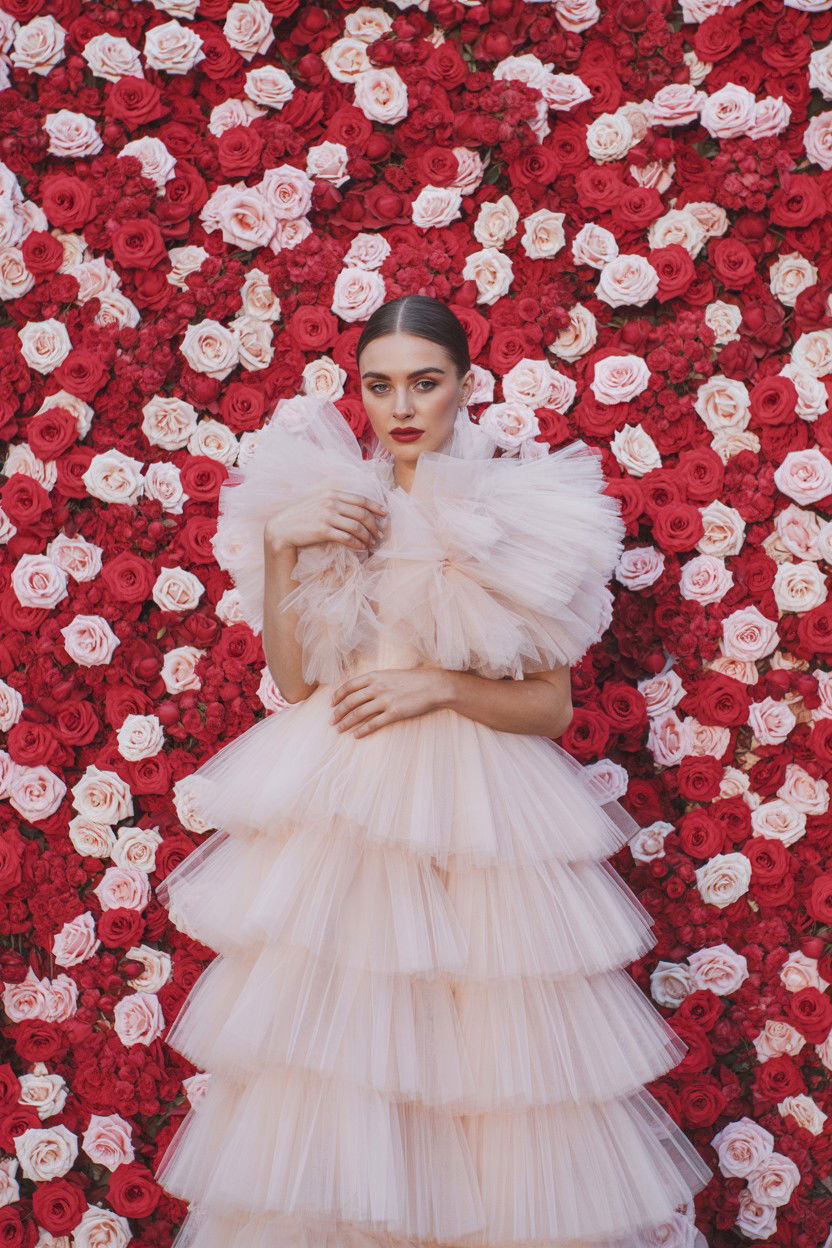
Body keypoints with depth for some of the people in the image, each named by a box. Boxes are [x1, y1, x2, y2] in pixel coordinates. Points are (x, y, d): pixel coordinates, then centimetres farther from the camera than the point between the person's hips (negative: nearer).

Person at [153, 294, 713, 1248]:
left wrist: (440, 687, -14)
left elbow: (551, 707, 0)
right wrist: (277, 542, -6)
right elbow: (294, 680, 3)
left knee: (490, 1061, 0)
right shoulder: (325, 503, 8)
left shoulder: (516, 515, -1)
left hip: (475, 811, -2)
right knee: (329, 1052, 6)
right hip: (335, 804, 3)